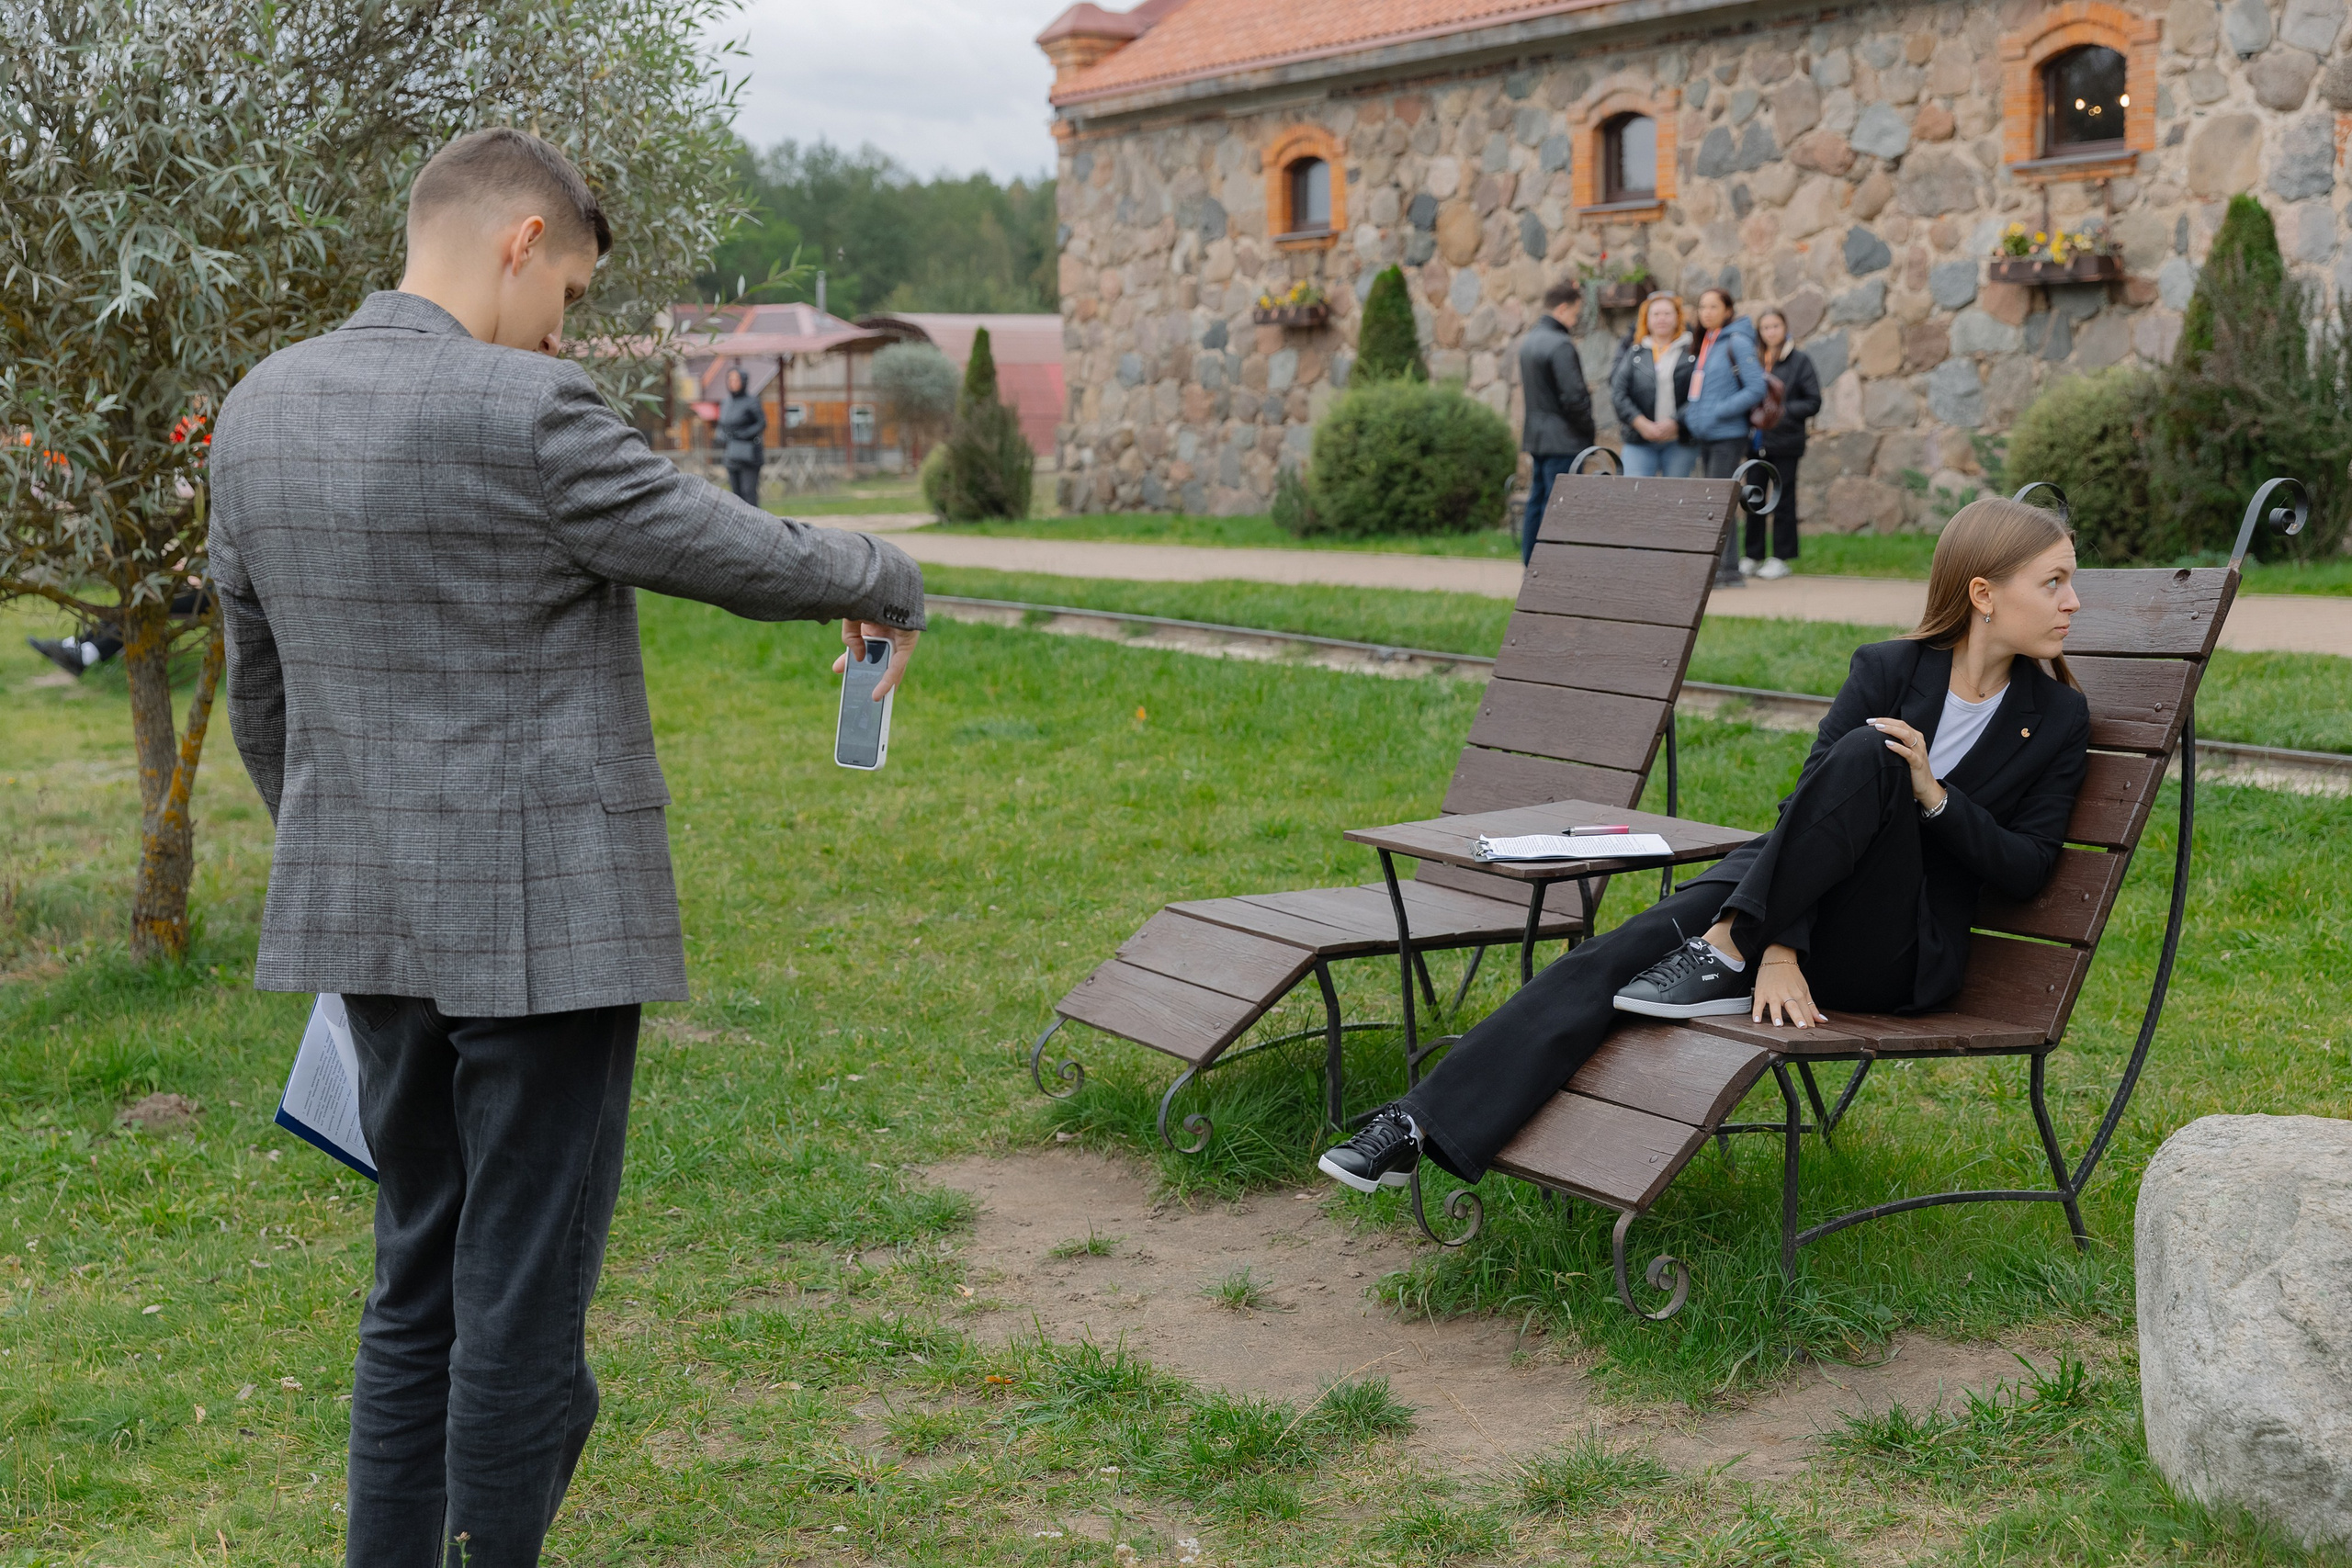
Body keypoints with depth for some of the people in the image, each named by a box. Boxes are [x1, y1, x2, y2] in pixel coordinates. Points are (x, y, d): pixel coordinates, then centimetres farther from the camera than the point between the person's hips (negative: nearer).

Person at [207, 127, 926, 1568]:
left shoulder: (262, 408, 6)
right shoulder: (527, 419, -18)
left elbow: (261, 692, 14)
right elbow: (744, 556, -8)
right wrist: (888, 586, 12)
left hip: (369, 915, 8)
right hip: (545, 918, -7)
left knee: (420, 1277, 19)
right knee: (525, 1300, 5)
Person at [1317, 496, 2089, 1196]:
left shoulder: (2059, 719, 2)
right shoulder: (1887, 669, 0)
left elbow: (2027, 871, -1)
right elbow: (1804, 806, -10)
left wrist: (1933, 796, -19)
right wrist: (1779, 951, -24)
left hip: (1897, 952, -2)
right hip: (1785, 894, 2)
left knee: (1868, 754, -30)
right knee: (1614, 957, -24)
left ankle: (1726, 959, -28)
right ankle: (1422, 1126, -30)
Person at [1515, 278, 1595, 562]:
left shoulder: (1528, 341, 12)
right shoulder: (1561, 345, -17)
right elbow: (1573, 397, -20)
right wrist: (1587, 428, -4)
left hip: (1535, 437, 9)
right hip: (1562, 440, -9)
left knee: (1536, 503, 12)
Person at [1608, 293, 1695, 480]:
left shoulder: (1691, 352, 4)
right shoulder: (1634, 354, 12)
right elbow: (1617, 392, 1)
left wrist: (1676, 423, -16)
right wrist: (1641, 423, -12)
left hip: (1680, 441, -2)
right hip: (1639, 441, 2)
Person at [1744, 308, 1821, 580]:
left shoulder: (1800, 360, -1)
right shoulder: (1753, 359, 8)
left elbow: (1814, 402, -3)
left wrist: (1785, 411, -15)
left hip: (1785, 443, -3)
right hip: (1757, 441, 4)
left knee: (1783, 499, 2)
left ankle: (1781, 558, 8)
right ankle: (1753, 556, 15)